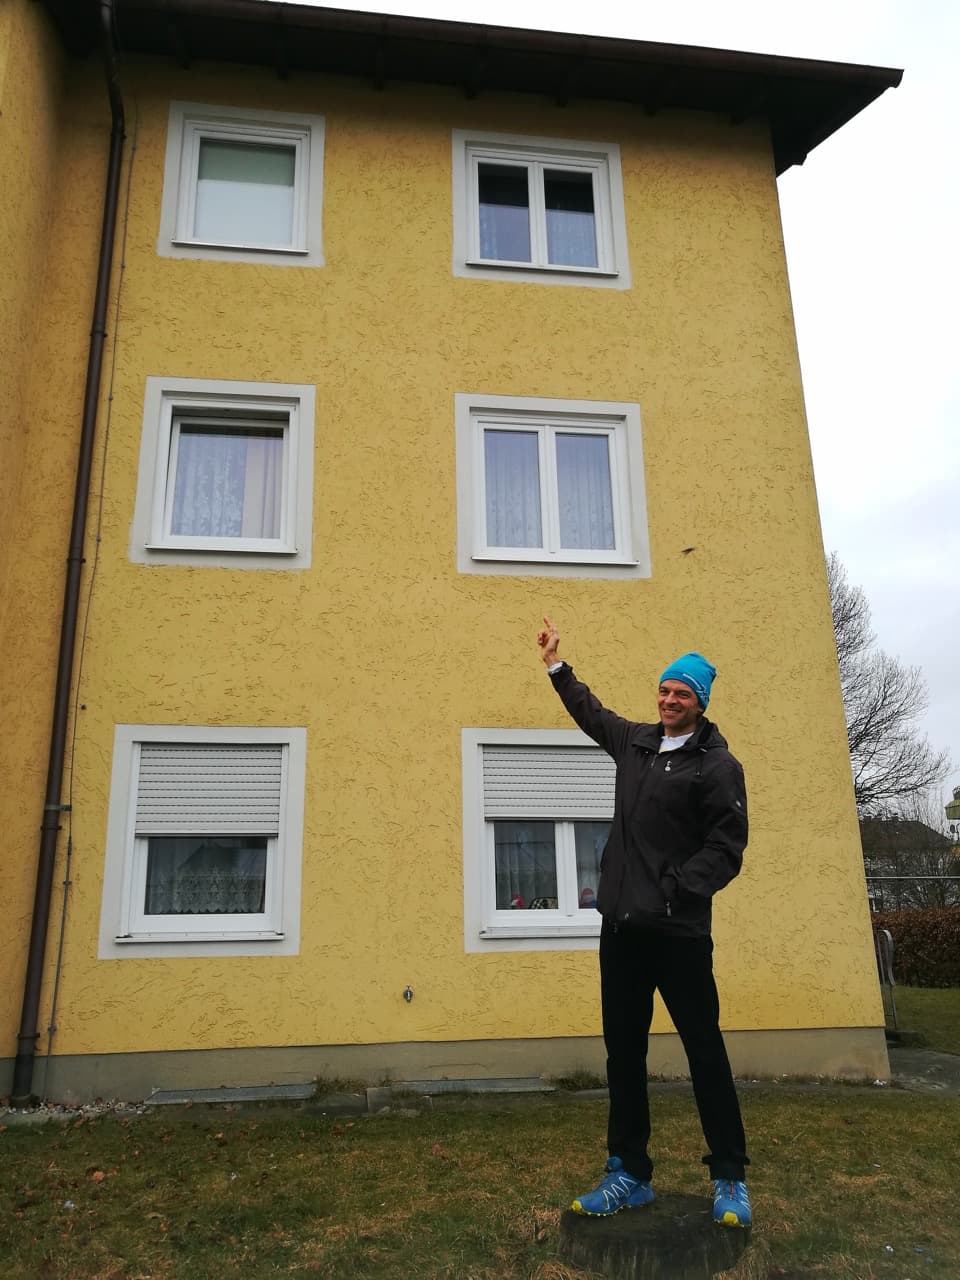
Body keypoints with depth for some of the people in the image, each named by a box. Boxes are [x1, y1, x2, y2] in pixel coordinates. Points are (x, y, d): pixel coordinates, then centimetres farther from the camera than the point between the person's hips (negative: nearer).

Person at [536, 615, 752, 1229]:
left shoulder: (717, 764, -5)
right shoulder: (636, 742, 12)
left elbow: (726, 846, -12)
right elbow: (591, 712, 31)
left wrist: (677, 890, -22)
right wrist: (557, 664, 36)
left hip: (679, 932, -6)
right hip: (621, 927, 6)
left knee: (705, 1052, 4)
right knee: (624, 1052, 11)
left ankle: (731, 1179, 20)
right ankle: (629, 1174, 23)